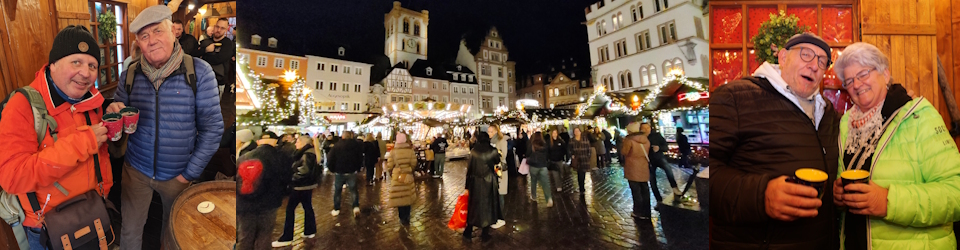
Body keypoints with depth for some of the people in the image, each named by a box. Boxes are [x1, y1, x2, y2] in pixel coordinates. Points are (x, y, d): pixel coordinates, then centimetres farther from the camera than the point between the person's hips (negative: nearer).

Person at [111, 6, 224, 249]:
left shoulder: (199, 71, -15)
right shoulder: (130, 74, -4)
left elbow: (212, 127, -13)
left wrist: (191, 173, -11)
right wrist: (114, 111, -16)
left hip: (177, 174, -2)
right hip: (135, 170, 3)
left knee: (175, 230, 19)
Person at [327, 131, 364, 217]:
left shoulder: (336, 146, -8)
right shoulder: (357, 145, -5)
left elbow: (330, 159, -7)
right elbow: (360, 159, 0)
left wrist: (332, 169, 7)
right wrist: (357, 169, 11)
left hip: (339, 172, -1)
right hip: (352, 172, 1)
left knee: (337, 191, 12)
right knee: (354, 190, 10)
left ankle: (336, 210, 15)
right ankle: (356, 207, -5)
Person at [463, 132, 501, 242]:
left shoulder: (473, 151, -6)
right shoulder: (493, 151, -8)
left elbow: (469, 168, -4)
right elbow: (497, 161, 11)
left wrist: (467, 185, 3)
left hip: (475, 183, 1)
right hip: (489, 183, -1)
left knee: (473, 205, 14)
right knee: (487, 206, 12)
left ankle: (468, 233, 21)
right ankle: (485, 234, 18)